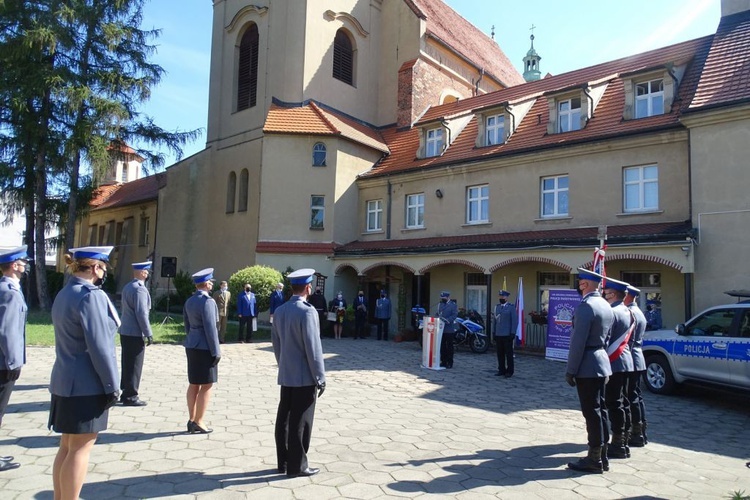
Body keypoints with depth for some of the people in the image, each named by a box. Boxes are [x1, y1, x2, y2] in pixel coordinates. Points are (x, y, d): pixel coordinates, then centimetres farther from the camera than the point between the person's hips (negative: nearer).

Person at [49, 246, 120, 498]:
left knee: (67, 446, 17)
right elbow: (99, 346, -22)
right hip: (87, 384, -9)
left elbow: (69, 339, 14)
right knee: (80, 449, 1)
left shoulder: (63, 294, 11)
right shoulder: (91, 295, -19)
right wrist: (113, 385, -16)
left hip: (65, 380, 9)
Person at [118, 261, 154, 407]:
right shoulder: (140, 289, -18)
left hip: (125, 332, 9)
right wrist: (148, 334, -16)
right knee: (134, 366, 0)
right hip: (135, 334, -9)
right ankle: (130, 396, 6)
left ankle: (125, 393, 24)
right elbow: (142, 313, -21)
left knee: (127, 364, 16)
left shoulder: (127, 287, 11)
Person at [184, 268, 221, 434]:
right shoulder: (208, 301, -16)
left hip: (192, 346, 9)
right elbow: (210, 328, -19)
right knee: (206, 385, -1)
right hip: (205, 347, -9)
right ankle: (198, 423, 3)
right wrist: (216, 351, -14)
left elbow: (187, 325, 15)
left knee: (194, 384, 13)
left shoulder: (189, 301, 11)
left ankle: (192, 420, 20)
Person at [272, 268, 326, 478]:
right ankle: (297, 465, 13)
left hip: (286, 375, 8)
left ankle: (284, 462, 25)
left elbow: (276, 343, 12)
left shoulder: (280, 310, 5)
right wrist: (320, 378, -12)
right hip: (304, 376, -8)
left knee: (284, 419, 14)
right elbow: (313, 347, -19)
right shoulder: (307, 311, -18)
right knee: (300, 422, 3)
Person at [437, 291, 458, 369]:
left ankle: (450, 363, 5)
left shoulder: (453, 305, -2)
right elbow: (437, 314, 19)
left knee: (449, 346, -1)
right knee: (442, 346, 8)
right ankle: (443, 361, 17)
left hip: (449, 329, -5)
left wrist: (447, 320, -25)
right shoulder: (439, 305, 17)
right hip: (441, 329, 5)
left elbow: (454, 315, -13)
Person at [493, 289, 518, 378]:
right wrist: (494, 332, 11)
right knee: (500, 353, 8)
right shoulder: (497, 307, 13)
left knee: (509, 353, 2)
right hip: (498, 334, 5)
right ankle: (501, 370, 17)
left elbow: (515, 321, -7)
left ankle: (509, 371, 9)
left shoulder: (511, 307, -4)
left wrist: (513, 333, -12)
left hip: (507, 334, -5)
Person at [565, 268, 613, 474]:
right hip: (602, 364, 9)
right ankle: (601, 454, 24)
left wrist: (570, 370, -16)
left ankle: (594, 460, 6)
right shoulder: (606, 306, 12)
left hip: (587, 367, -9)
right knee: (599, 410, 15)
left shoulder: (585, 306, -18)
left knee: (592, 412, -2)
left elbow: (578, 342, -21)